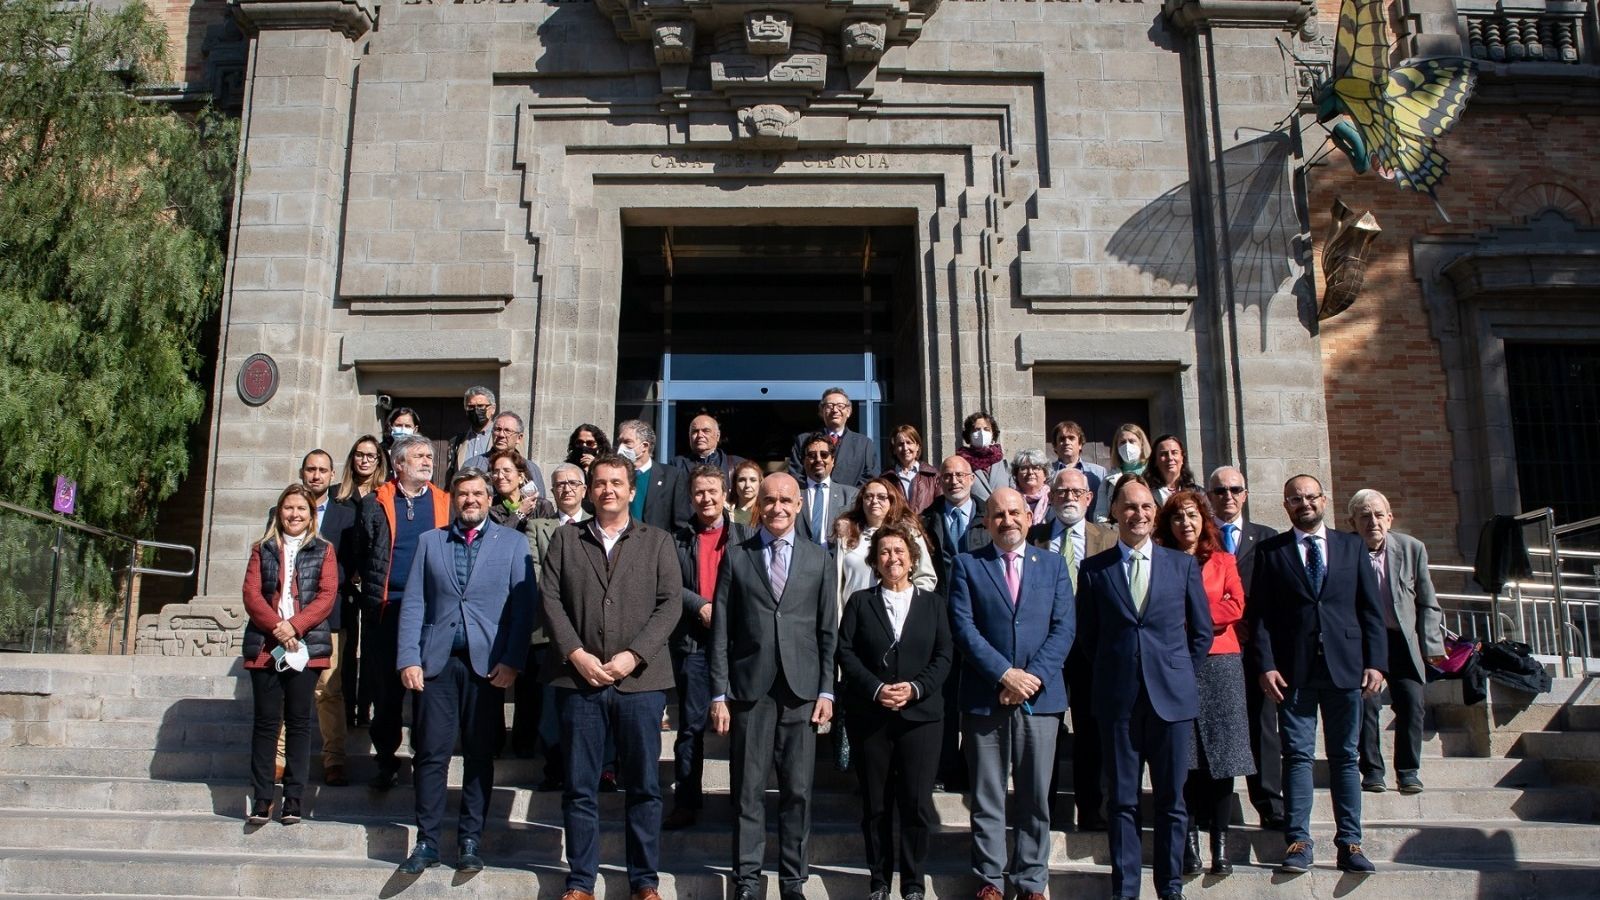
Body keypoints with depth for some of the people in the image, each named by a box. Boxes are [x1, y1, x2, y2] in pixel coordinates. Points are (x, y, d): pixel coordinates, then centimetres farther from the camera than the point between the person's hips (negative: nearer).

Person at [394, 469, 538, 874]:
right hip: (436, 661, 1)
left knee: (480, 756, 4)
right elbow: (413, 604, 7)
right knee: (430, 754, 1)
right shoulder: (429, 542, 12)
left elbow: (523, 606, 0)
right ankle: (427, 842, 10)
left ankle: (470, 841, 14)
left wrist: (512, 661, -9)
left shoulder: (513, 543, 7)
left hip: (486, 663, -1)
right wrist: (408, 659, -4)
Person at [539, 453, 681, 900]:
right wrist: (576, 654, -10)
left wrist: (633, 655, -11)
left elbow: (670, 603, 0)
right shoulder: (565, 538, 12)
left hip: (641, 680, -1)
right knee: (580, 787, 6)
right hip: (578, 678, 1)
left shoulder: (658, 541, 9)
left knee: (644, 786, 4)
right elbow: (550, 598, 3)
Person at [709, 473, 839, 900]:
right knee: (748, 792, 3)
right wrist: (719, 693, -2)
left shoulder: (818, 558, 9)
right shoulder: (736, 556, 6)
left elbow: (828, 631, 8)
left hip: (801, 690, 1)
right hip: (750, 689, -1)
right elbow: (721, 630, 3)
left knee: (798, 792, 5)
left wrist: (826, 690, 1)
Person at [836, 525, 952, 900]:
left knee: (917, 802, -2)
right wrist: (876, 689, -13)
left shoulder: (933, 603, 11)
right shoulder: (859, 602, 9)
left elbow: (943, 657, 4)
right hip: (870, 715, 0)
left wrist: (915, 688, -12)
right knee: (875, 802, 5)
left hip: (920, 713, 0)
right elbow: (846, 652, 0)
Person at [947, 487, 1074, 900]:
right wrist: (1005, 674, -14)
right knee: (986, 798, 5)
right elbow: (964, 628, -5)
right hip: (985, 697, -1)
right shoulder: (967, 565, 5)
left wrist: (1033, 677, -11)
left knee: (1035, 798, 7)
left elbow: (1064, 627, 2)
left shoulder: (1053, 565, 10)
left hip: (1040, 696, 1)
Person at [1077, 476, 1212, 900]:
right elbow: (1088, 635, 8)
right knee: (1122, 800, 6)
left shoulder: (1183, 565, 6)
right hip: (1118, 699, -1)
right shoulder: (1094, 570, 3)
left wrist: (1177, 674, 4)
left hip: (1172, 697, 1)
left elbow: (1202, 631, 10)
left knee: (1171, 800, 8)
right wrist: (1115, 670, 1)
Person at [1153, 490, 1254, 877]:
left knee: (1221, 752, -2)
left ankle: (1220, 841, 4)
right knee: (1184, 757, -4)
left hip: (1219, 663, 1)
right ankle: (1190, 840, 2)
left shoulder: (1223, 561, 14)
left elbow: (1236, 606, 0)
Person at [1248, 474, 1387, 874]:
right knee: (1297, 756, 0)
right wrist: (1266, 665, -8)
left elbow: (1371, 609, 7)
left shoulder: (1352, 546, 11)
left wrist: (1376, 662, -1)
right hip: (1294, 670, -1)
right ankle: (1298, 843, 4)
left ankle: (1350, 843, 12)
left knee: (1345, 756, 6)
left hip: (1345, 666, 1)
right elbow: (1259, 613, 1)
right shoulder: (1270, 551, 6)